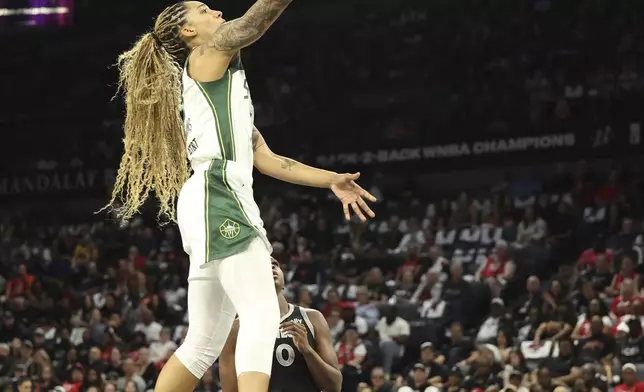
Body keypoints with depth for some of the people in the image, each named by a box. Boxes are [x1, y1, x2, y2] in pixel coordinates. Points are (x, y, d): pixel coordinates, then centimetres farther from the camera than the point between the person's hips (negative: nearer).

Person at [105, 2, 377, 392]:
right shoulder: (208, 54, 8)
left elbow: (264, 158, 27)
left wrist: (331, 180, 21)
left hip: (215, 206, 10)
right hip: (217, 199, -10)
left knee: (205, 342, 8)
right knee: (262, 316, -23)